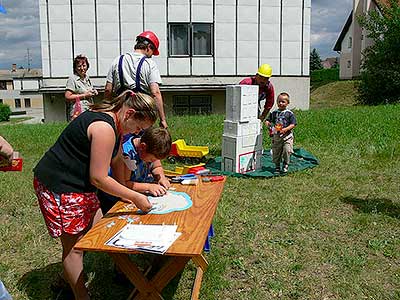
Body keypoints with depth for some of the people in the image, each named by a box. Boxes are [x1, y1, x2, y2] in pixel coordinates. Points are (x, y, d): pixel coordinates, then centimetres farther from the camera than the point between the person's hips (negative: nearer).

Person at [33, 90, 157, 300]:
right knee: (74, 246, 1)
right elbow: (98, 178, -26)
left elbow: (116, 160, 14)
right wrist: (135, 197, -19)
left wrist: (123, 193, 11)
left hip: (77, 185, 10)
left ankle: (69, 276, 35)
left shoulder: (114, 122, 4)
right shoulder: (104, 129, -28)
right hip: (58, 187, -10)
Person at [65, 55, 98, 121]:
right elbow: (67, 97, -15)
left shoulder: (87, 78, 18)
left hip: (89, 112, 7)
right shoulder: (72, 79, -7)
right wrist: (84, 95, -13)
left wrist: (93, 92, 10)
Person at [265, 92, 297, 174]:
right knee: (276, 152, 7)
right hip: (276, 136, 3)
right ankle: (277, 166, 22)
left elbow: (293, 124, -5)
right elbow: (267, 120, 12)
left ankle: (285, 165, 6)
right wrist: (268, 123, -11)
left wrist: (285, 129, -19)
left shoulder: (289, 113, -2)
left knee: (287, 150, -15)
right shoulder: (274, 113, 8)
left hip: (287, 136, -3)